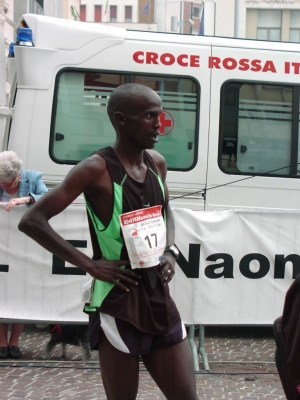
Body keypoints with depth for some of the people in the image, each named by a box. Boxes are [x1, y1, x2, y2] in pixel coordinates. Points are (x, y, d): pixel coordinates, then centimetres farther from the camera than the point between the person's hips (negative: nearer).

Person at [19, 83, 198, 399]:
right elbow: (32, 221, -15)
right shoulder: (97, 169, -13)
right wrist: (90, 265, -17)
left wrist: (170, 251, 8)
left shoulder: (156, 163, 7)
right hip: (118, 305, -6)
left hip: (159, 300, 7)